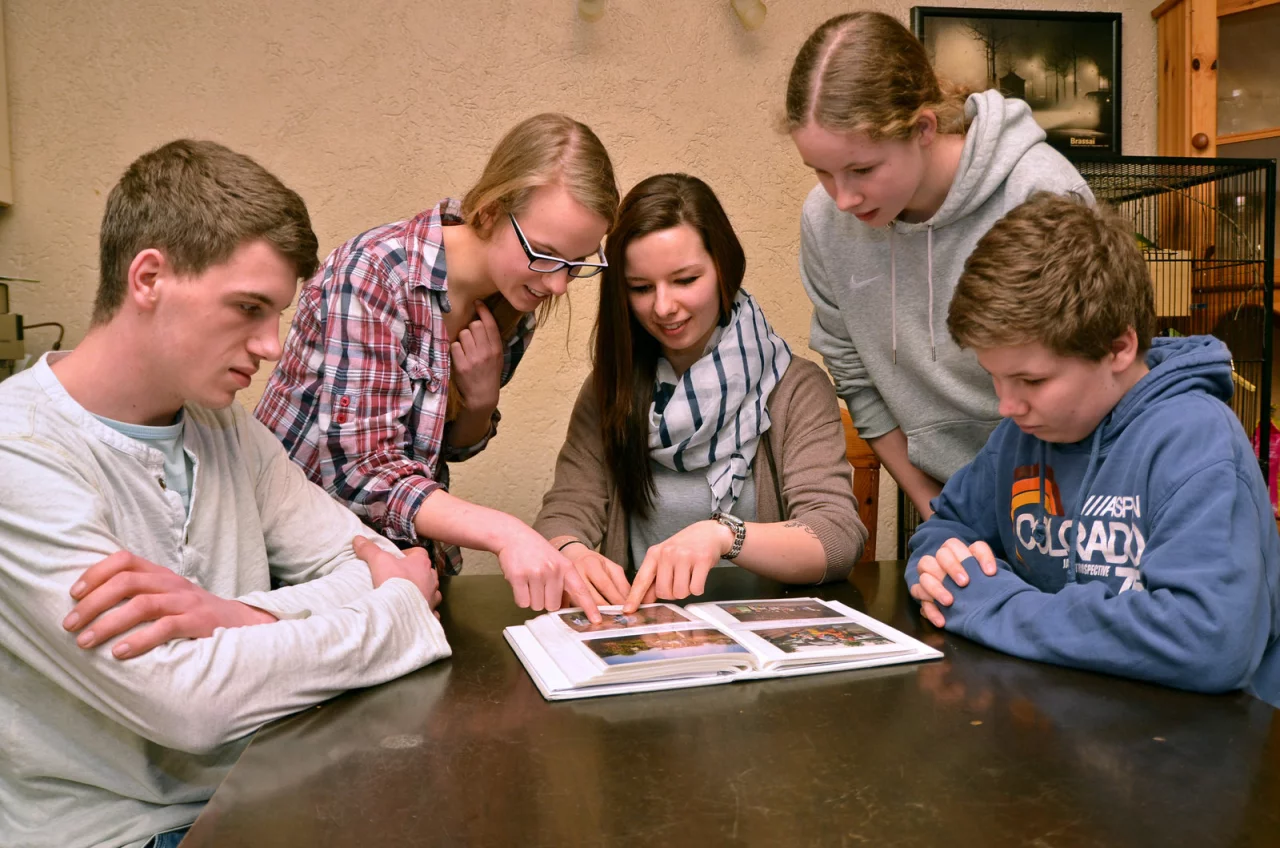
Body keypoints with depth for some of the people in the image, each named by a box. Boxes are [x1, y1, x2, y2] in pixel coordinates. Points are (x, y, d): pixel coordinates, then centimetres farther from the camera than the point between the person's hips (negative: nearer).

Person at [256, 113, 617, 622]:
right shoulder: (375, 275, -21)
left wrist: (481, 399, -11)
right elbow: (359, 472, -25)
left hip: (410, 557, 5)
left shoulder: (513, 304, -1)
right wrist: (502, 531, -36)